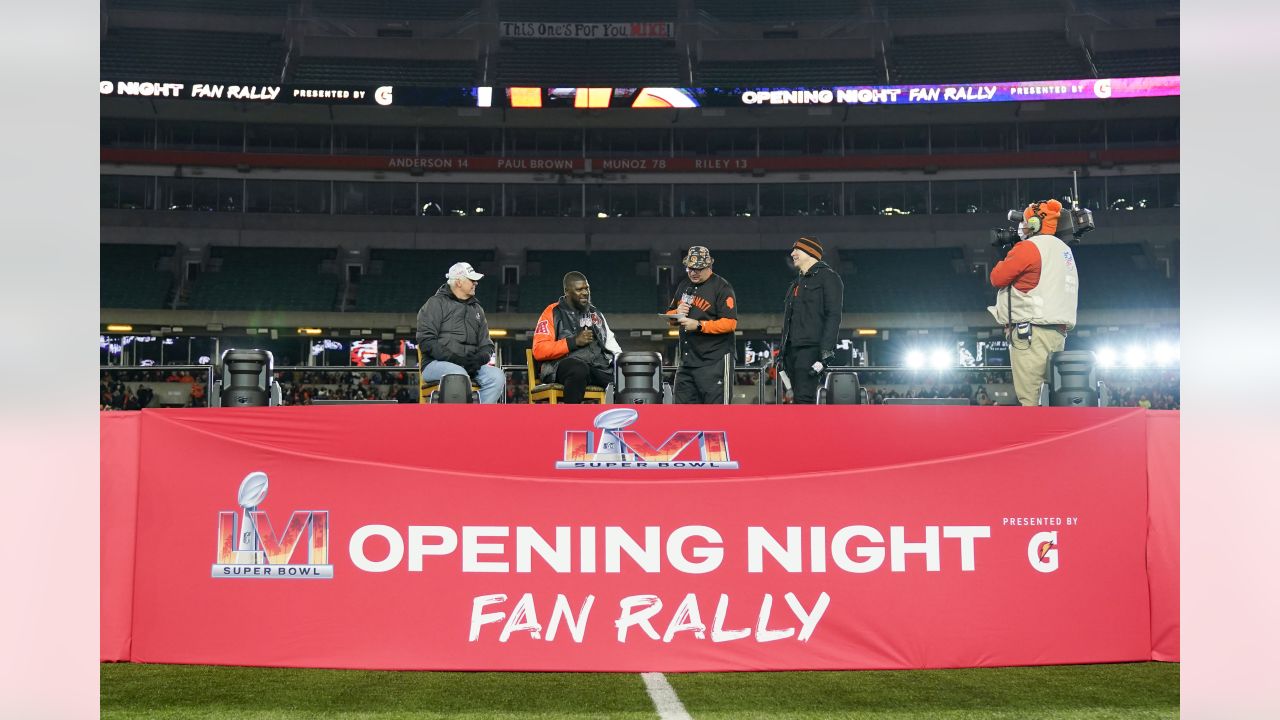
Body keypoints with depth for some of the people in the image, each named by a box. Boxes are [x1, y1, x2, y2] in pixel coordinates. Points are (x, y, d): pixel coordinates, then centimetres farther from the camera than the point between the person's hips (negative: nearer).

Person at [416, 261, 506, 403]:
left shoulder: (477, 309, 24)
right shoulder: (436, 303, 6)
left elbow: (486, 345, 21)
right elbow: (426, 341, -5)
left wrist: (480, 358, -5)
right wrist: (454, 359, -18)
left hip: (471, 365, 5)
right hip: (437, 363, -5)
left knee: (497, 376, -23)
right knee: (459, 375, -38)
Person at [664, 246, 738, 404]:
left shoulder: (721, 287, -6)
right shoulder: (684, 285, 17)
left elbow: (730, 323, -15)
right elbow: (669, 316, 23)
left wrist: (699, 325, -20)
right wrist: (677, 313, 0)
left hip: (714, 361, -7)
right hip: (686, 361, 7)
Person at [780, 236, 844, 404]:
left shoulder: (828, 277, 0)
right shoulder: (796, 283, 26)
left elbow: (833, 316, -11)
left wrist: (826, 350, -21)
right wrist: (783, 352, 20)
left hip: (811, 348, -9)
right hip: (792, 349, 9)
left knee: (804, 398, -18)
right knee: (799, 398, 7)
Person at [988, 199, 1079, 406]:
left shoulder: (1028, 247, -7)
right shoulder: (1063, 249, 20)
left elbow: (997, 278, -6)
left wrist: (1007, 258, 13)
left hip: (1032, 332, -9)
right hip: (1058, 333, 9)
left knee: (1028, 399, -12)